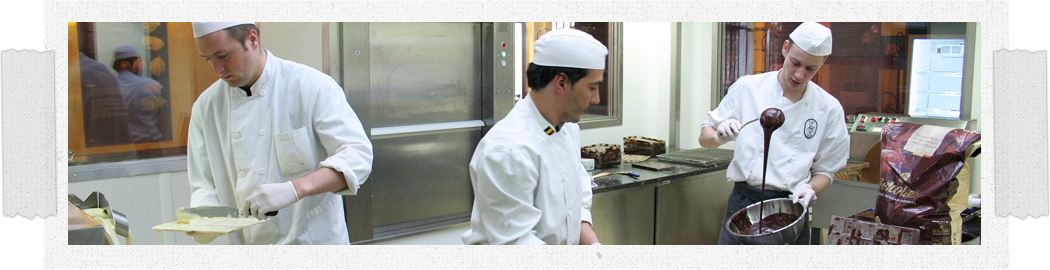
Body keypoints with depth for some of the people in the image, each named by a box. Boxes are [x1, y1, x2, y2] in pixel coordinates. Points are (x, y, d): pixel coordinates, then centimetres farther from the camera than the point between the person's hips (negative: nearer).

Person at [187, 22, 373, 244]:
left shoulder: (310, 86, -8)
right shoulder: (206, 106, 6)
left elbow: (358, 156, -16)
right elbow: (204, 184, 10)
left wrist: (295, 189, -29)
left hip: (312, 241, -4)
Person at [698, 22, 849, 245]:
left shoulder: (829, 108, 4)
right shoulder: (747, 88, 1)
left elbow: (825, 170, 10)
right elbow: (705, 138, 7)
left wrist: (809, 189, -11)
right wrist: (720, 136, -15)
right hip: (743, 203, -1)